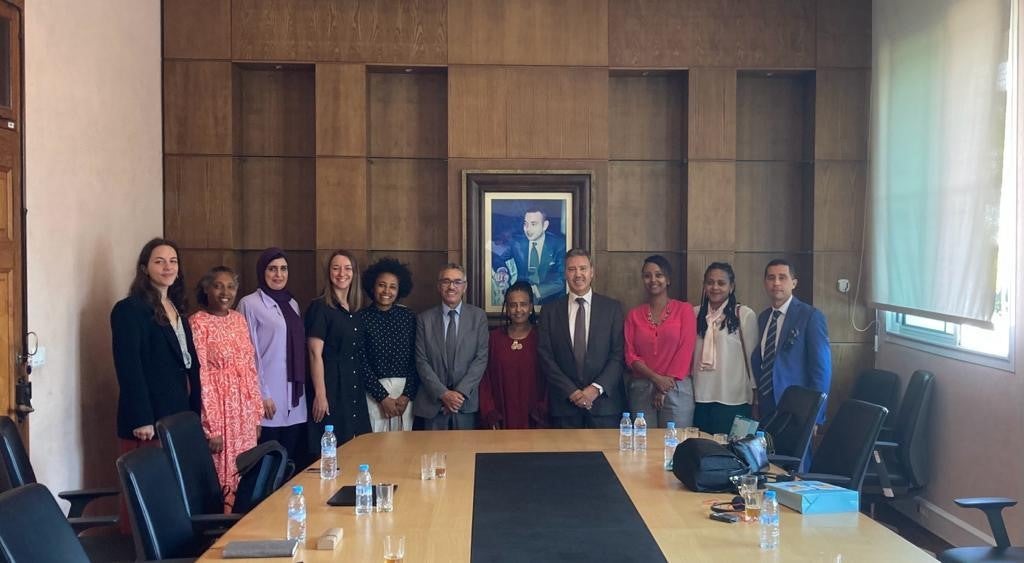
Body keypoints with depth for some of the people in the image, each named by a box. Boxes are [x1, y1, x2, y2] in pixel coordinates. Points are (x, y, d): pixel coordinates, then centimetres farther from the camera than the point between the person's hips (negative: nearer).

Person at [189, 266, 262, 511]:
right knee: (222, 476, -1)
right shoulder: (198, 322, -9)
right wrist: (211, 427, -16)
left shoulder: (239, 319, 10)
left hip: (245, 411, 6)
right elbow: (200, 376, -13)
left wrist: (257, 412, 10)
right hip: (218, 409, -6)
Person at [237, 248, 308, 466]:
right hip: (269, 398, -6)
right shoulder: (250, 304, -6)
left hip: (295, 398, 6)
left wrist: (301, 389, 13)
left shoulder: (292, 304, 14)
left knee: (293, 462, 7)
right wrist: (262, 395, -13)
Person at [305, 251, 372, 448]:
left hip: (355, 390, 7)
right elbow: (315, 354, -13)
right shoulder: (320, 308, -7)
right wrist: (320, 395, -18)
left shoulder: (354, 311, 12)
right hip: (331, 386, -7)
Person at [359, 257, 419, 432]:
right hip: (374, 391, -2)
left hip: (406, 392, 2)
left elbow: (416, 359, 5)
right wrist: (383, 397, -8)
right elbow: (361, 362, -4)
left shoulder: (409, 317, 6)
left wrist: (407, 395, -4)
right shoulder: (362, 318, -1)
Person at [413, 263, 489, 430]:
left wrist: (461, 392, -11)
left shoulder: (478, 316, 4)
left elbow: (481, 358, -2)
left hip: (466, 402, 0)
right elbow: (422, 362, 1)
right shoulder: (424, 319, 5)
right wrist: (443, 394, -10)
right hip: (432, 403, 1)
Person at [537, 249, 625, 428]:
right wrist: (571, 391, -8)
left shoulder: (612, 308, 4)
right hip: (564, 403, 1)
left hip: (604, 402, 0)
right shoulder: (550, 311, 6)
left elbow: (619, 354, 0)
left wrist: (597, 388, -10)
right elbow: (546, 357, 2)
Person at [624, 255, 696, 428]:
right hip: (641, 389, 2)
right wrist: (656, 378, -12)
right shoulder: (634, 314, 10)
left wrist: (665, 387, -8)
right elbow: (630, 355, 4)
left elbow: (685, 351, -3)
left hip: (677, 390, -2)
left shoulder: (684, 310, 3)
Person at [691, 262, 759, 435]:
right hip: (700, 397, 4)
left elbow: (752, 356, -1)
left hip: (733, 400, -4)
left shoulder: (745, 315, -5)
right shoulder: (696, 314, 7)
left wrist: (755, 396, 2)